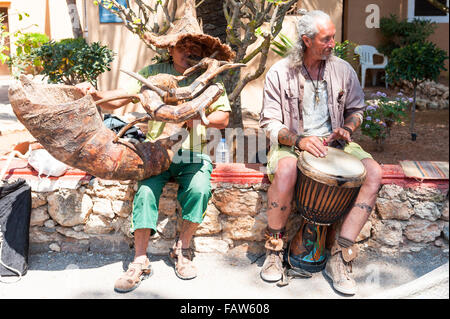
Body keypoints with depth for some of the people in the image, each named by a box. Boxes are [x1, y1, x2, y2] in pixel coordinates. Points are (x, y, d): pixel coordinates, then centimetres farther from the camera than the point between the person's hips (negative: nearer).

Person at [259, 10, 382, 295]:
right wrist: (300, 139, -24)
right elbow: (270, 123, -6)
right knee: (286, 169, -39)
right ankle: (275, 251, -16)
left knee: (374, 173, -24)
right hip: (290, 142, -3)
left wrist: (346, 129, -7)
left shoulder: (343, 70, 5)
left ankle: (340, 257, -20)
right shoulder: (280, 73, -4)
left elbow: (356, 109, 17)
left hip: (333, 142, 4)